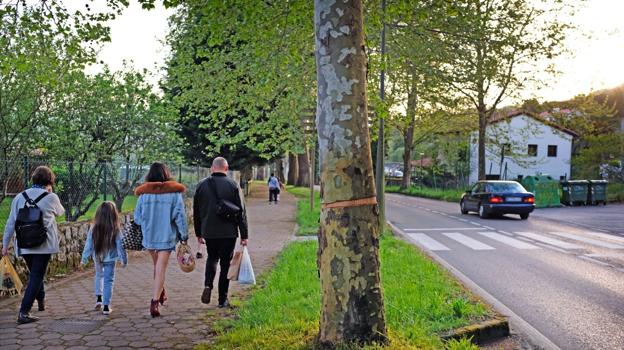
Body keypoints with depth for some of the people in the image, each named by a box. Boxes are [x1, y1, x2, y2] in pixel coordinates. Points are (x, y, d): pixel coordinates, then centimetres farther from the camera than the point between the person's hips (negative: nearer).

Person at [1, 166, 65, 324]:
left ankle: (41, 301, 41)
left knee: (35, 274, 23)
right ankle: (24, 312, -7)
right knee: (36, 277, 0)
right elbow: (60, 212, 16)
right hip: (43, 245, -5)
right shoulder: (51, 198, -5)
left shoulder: (19, 197, 5)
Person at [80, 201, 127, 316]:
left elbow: (88, 245, -3)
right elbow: (120, 245, -10)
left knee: (99, 275, 27)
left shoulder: (94, 229, -10)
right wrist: (123, 259, 0)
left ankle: (99, 299, 19)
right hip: (110, 259, -2)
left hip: (97, 257, 3)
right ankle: (106, 307, 5)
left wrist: (84, 259, 6)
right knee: (108, 281, 6)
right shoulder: (115, 230, -15)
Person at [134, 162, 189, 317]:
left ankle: (161, 294, 35)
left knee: (157, 265, 23)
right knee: (161, 269, 0)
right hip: (166, 236, -3)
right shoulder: (174, 192, -8)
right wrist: (184, 236, 1)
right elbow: (180, 216, -7)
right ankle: (155, 301, -8)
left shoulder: (143, 194, -2)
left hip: (149, 236, 3)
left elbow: (137, 217, 3)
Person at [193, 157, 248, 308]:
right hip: (228, 232, -2)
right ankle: (223, 299, 12)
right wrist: (244, 235, 0)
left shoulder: (202, 185, 1)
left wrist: (198, 233, 17)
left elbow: (196, 211, 8)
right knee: (225, 263, 7)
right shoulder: (233, 185, -6)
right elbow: (241, 211, -6)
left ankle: (208, 285, 0)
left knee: (212, 258, 23)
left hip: (209, 232, 2)